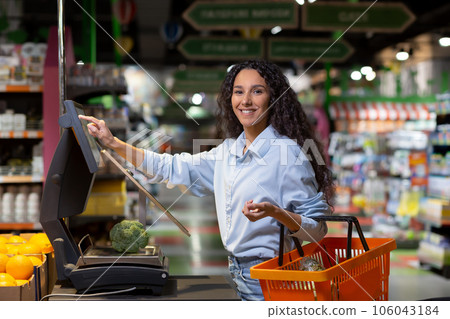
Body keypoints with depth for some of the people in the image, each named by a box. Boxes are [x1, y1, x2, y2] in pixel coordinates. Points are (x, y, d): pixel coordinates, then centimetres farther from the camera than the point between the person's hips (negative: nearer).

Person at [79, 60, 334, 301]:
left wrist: (275, 212, -31)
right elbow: (174, 169, 14)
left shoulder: (287, 152, -14)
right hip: (236, 275, 7)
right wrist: (113, 143, 10)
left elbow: (317, 228, -13)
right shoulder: (229, 150, 9)